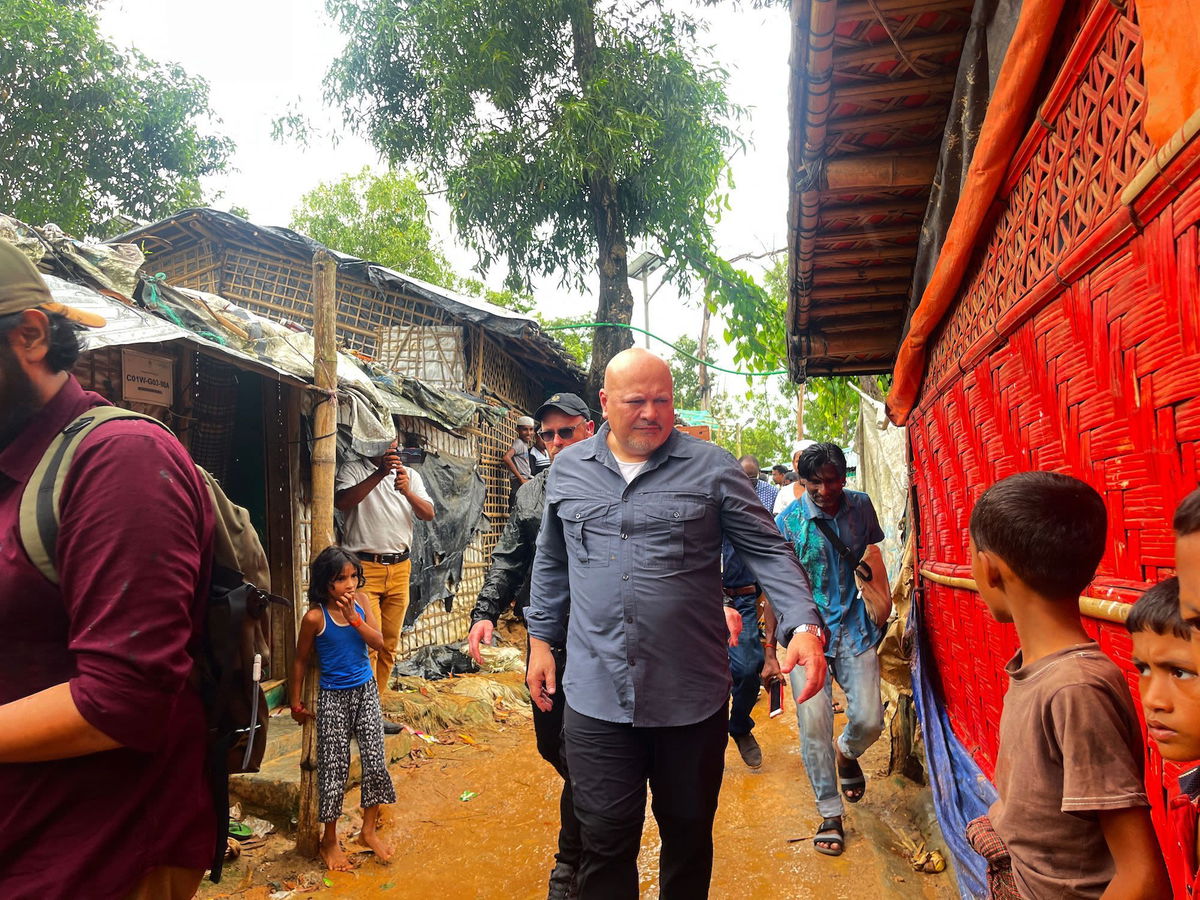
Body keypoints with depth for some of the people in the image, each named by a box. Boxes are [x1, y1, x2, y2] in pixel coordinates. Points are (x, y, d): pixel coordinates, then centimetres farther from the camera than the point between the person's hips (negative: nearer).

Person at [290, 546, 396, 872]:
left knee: (376, 761, 4)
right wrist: (296, 702, 3)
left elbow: (379, 643, -8)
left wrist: (354, 618, -21)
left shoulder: (360, 601, -6)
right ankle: (329, 841, 23)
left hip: (366, 691, 4)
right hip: (333, 698, -4)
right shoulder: (315, 617, -16)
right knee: (334, 768, 5)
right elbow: (301, 660, -3)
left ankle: (369, 830, 24)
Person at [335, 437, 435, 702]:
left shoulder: (410, 475, 13)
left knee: (389, 645, 9)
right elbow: (341, 502, -17)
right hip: (364, 566, -4)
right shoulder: (353, 469, 2)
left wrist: (407, 491, -17)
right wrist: (379, 474, -25)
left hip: (400, 568, 5)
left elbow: (428, 514, 2)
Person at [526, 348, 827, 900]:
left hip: (692, 696, -1)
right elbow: (551, 563, 16)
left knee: (689, 835, 17)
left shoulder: (711, 467, -3)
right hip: (595, 696, 1)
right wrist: (541, 639, 14)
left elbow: (767, 551, -4)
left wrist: (803, 625, -17)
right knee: (605, 840, 8)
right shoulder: (568, 470, 6)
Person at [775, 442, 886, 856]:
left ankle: (846, 753, 37)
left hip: (853, 628, 3)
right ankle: (830, 815, 15)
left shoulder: (860, 506, 0)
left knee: (869, 720, -1)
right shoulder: (787, 522, -9)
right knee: (813, 724, -4)